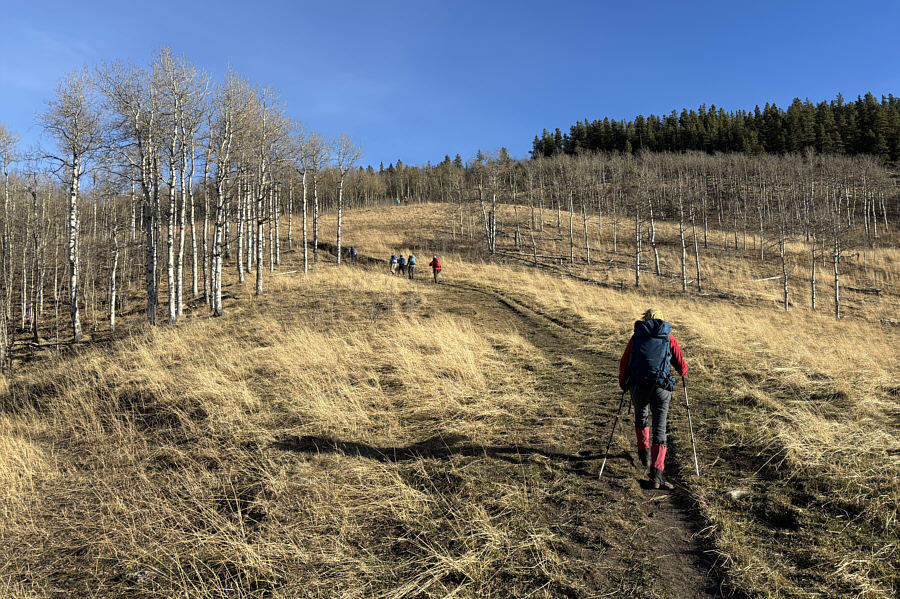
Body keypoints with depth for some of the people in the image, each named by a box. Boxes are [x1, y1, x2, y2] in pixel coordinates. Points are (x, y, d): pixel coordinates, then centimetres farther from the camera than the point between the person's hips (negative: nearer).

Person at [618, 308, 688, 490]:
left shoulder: (636, 336, 15)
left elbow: (624, 362, 12)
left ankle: (644, 453, 39)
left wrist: (622, 382, 28)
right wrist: (683, 373, 40)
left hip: (638, 385, 1)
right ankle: (656, 473, -10)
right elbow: (681, 365, 16)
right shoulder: (669, 338, 14)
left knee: (641, 417, 29)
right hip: (661, 386, -1)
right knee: (659, 429, -1)